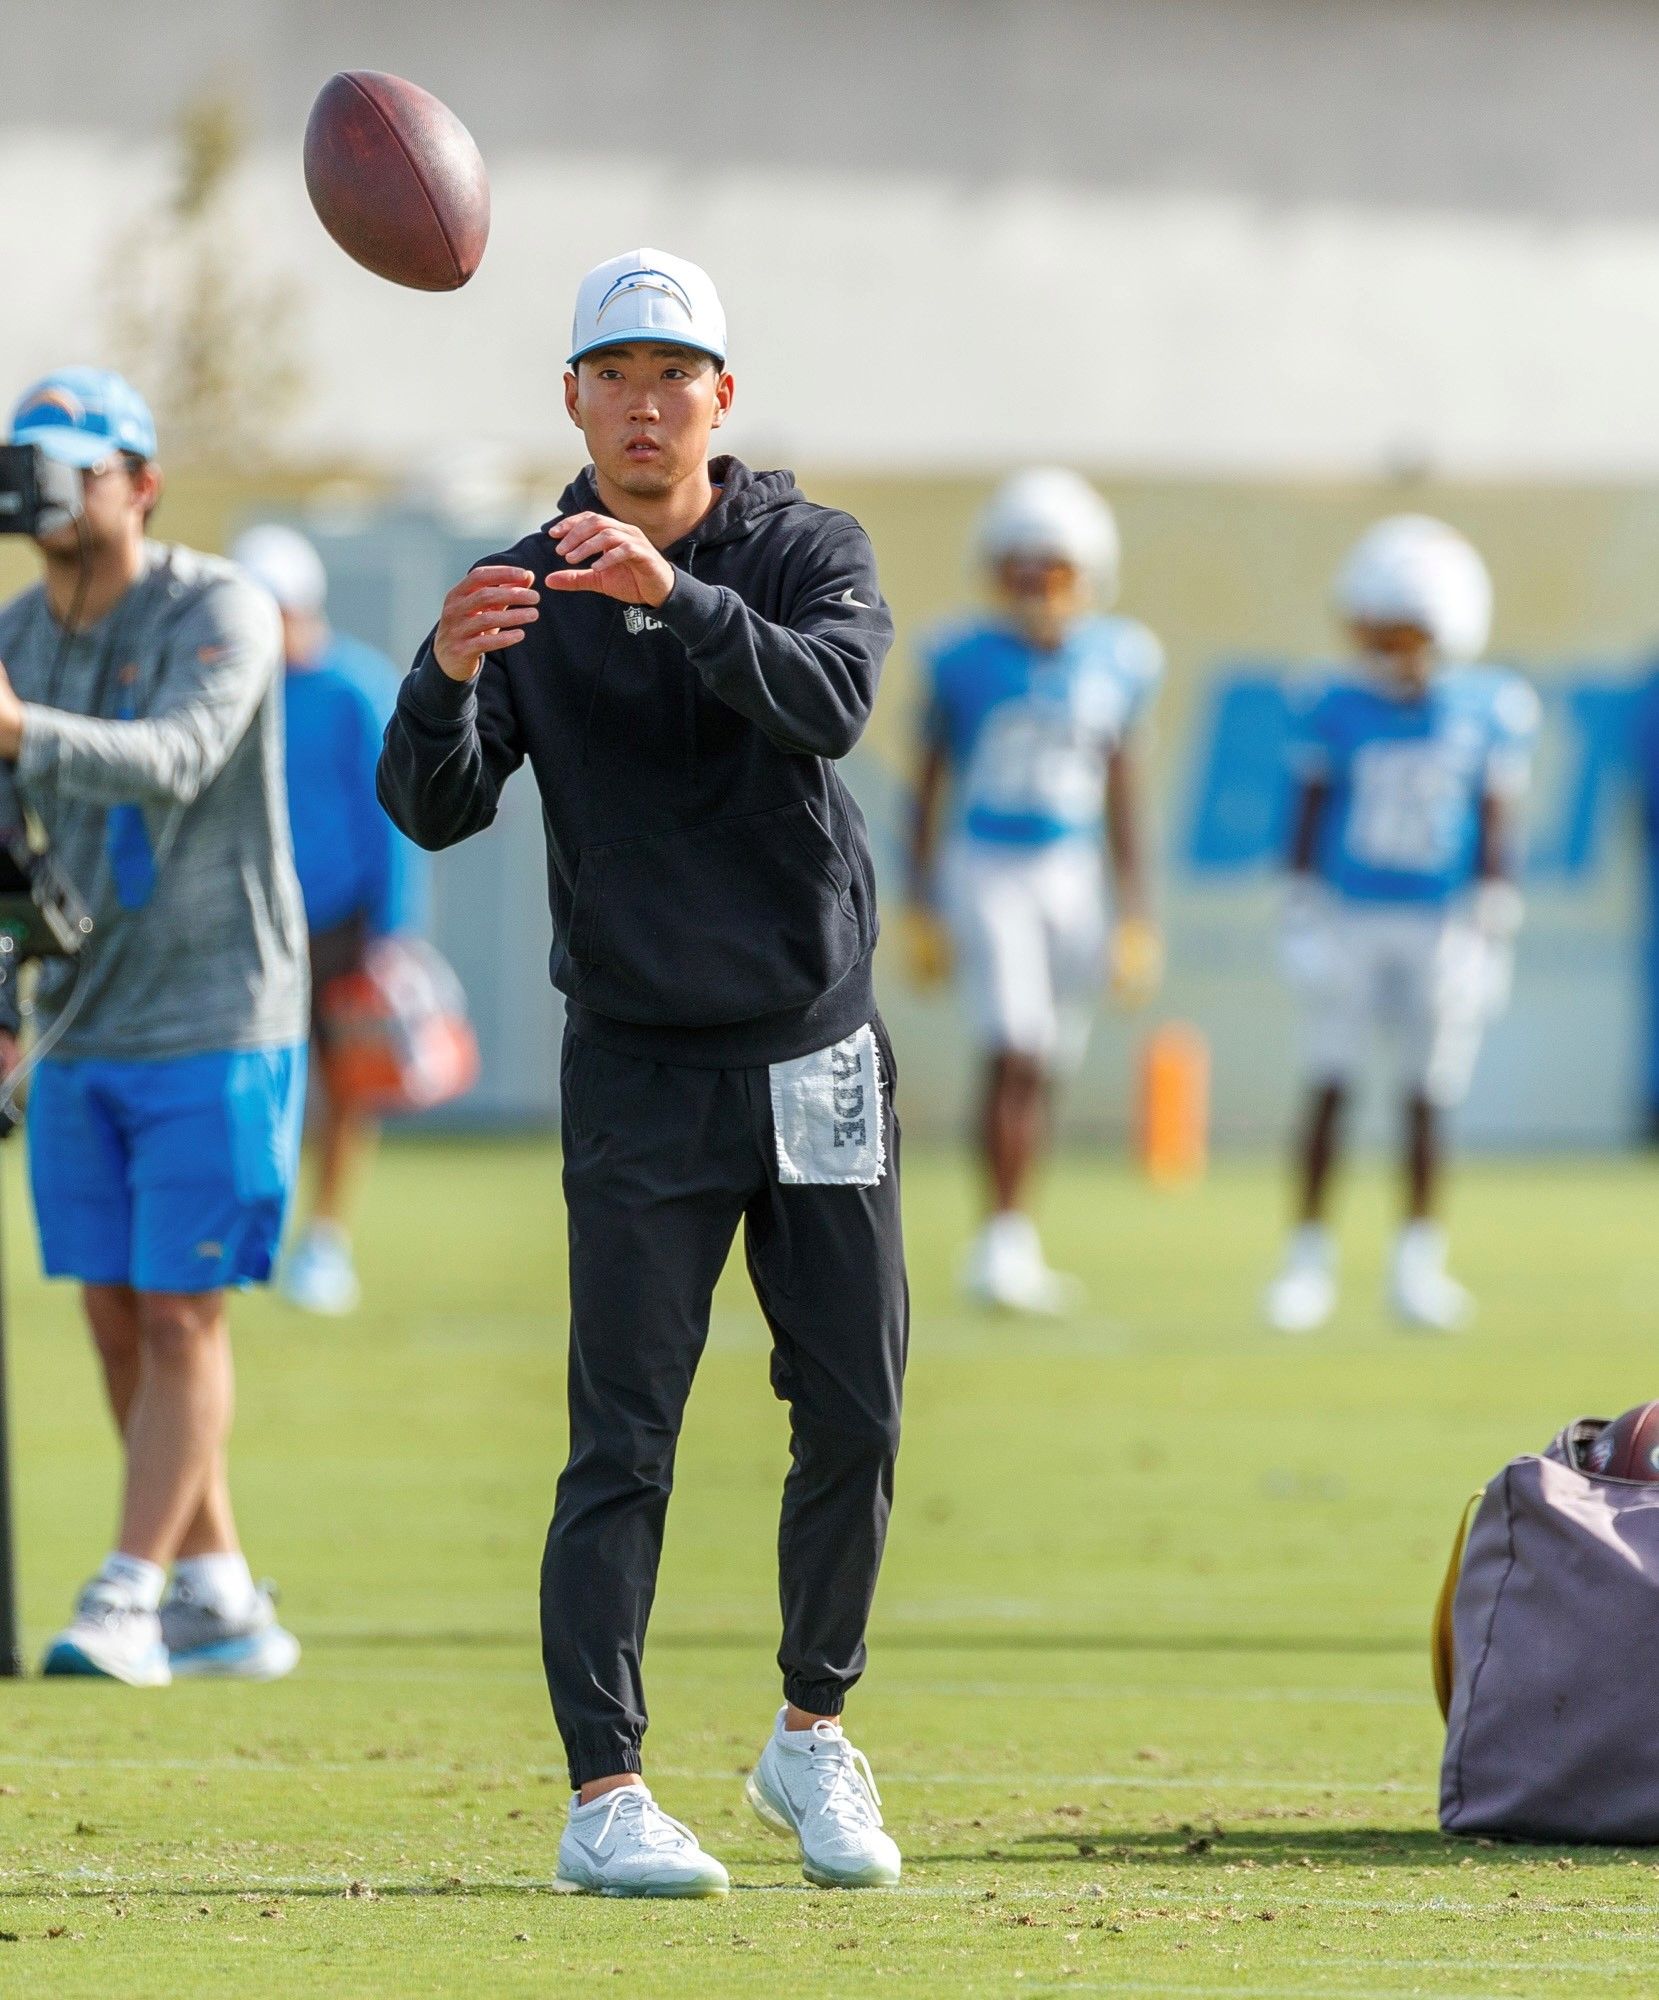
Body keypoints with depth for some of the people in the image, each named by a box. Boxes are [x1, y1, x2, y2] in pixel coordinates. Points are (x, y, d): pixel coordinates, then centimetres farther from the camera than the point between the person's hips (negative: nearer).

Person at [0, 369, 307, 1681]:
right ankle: (219, 1602, 13)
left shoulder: (222, 614, -13)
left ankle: (125, 1602, -7)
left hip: (216, 1031, -6)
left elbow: (172, 764, -31)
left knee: (181, 1318, -8)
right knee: (119, 1322, 6)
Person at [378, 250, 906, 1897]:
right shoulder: (525, 593, 0)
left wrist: (677, 597, -37)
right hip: (640, 1067, -1)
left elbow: (830, 699, -21)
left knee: (854, 1421, 5)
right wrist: (448, 679, -34)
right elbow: (432, 810, -12)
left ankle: (810, 1735, 23)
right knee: (624, 1440, -7)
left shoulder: (808, 554, 1)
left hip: (818, 1058, 2)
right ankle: (603, 1796, -8)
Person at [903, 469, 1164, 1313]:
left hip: (1071, 878, 3)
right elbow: (930, 783, 2)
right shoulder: (964, 661, -5)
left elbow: (1120, 798, 9)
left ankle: (1011, 1251, 21)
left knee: (1043, 1070, 9)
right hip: (986, 871, -3)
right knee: (1012, 1054, -16)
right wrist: (919, 907, 1)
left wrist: (1133, 912, 9)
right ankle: (1003, 1236, -13)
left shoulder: (1117, 664, 2)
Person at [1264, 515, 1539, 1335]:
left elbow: (1496, 833, 2)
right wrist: (1303, 918, 0)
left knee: (1428, 1095, 2)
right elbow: (1309, 820, 3)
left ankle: (1418, 1263, 12)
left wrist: (1490, 929, 0)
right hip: (1350, 918, 0)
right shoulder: (1338, 709, -3)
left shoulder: (1490, 711, -2)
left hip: (1440, 924, 0)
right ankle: (1308, 1255, 4)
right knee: (1329, 1088, -2)